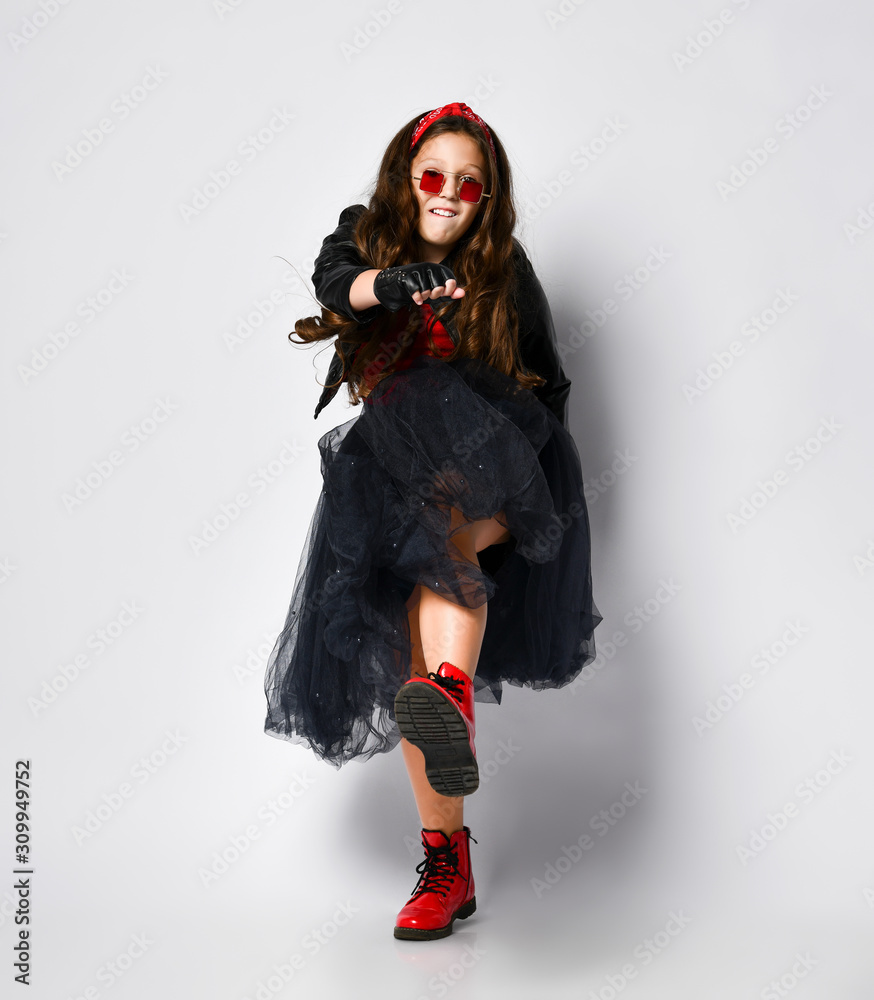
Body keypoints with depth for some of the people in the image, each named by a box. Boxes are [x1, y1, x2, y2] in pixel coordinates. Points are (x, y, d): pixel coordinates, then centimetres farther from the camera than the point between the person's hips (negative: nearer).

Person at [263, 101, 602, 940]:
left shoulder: (505, 272, 7)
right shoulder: (365, 238, 9)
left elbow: (548, 384, 15)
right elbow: (337, 281, -16)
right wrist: (391, 282, -39)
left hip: (489, 474, -1)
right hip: (393, 476, 2)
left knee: (444, 535, -38)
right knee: (411, 660, -4)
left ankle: (452, 692, -58)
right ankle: (446, 861, 3)